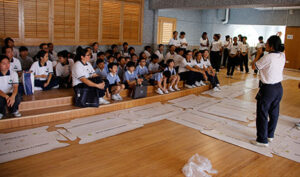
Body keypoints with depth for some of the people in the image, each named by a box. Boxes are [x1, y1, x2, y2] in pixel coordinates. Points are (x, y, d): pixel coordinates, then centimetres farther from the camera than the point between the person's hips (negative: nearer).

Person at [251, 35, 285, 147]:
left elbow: (254, 66, -9)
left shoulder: (268, 57, -21)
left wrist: (258, 54, 2)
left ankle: (262, 140, 10)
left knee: (262, 114, 3)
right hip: (279, 87, 8)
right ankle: (270, 135, 33)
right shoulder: (282, 56, 1)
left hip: (268, 89, -8)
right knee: (274, 113, 18)